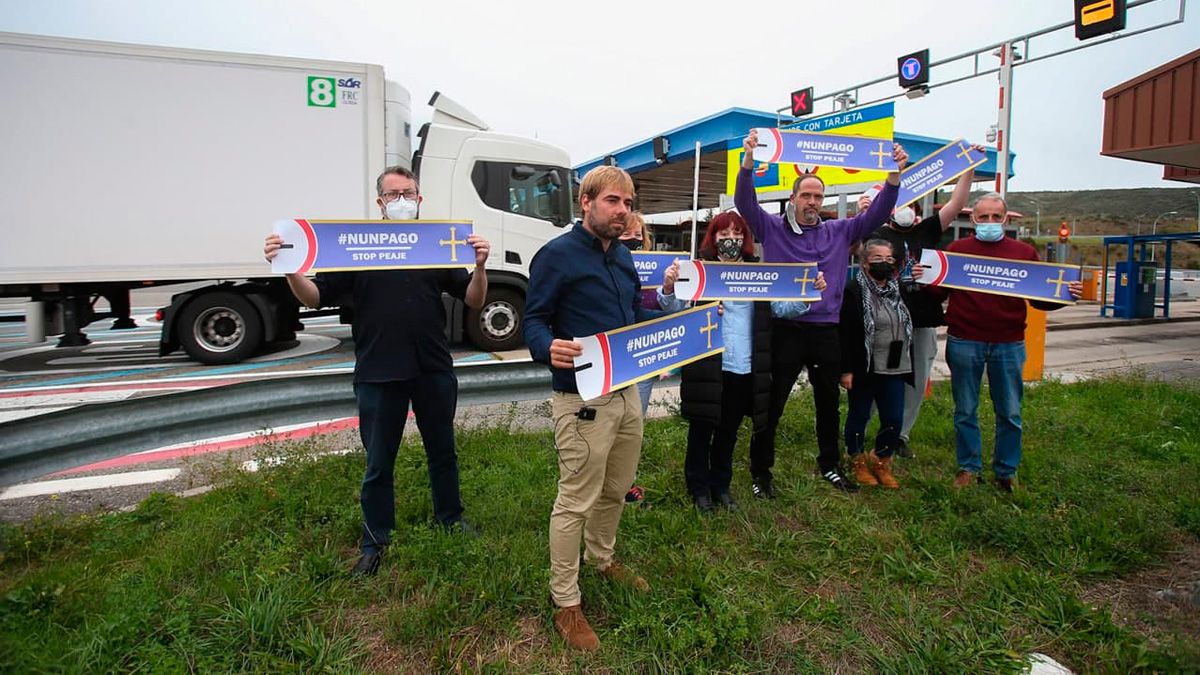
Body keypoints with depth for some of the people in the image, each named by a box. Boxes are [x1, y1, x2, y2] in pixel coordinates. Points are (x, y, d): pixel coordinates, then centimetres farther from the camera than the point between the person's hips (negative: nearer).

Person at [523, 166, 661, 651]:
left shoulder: (622, 257, 14)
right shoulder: (557, 255, -11)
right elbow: (533, 320, -13)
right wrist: (548, 348, -34)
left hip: (627, 393, 8)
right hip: (583, 400, -8)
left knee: (616, 490, 22)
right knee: (575, 502, 1)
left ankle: (602, 559, 46)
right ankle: (565, 602, 18)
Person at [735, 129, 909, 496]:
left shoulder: (839, 231, 11)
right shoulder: (772, 228, 1)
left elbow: (877, 213, 8)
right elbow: (745, 201, -11)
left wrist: (895, 174, -4)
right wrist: (749, 160, -25)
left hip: (826, 332, 4)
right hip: (785, 331, -4)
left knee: (829, 404, 18)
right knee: (771, 405, 1)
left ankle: (830, 465, 36)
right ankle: (761, 472, 15)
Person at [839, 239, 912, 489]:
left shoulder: (898, 290, 9)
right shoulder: (853, 290, -11)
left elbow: (908, 329, 17)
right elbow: (845, 333, -14)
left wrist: (908, 366, 13)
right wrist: (846, 369, -17)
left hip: (894, 369, 6)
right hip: (864, 369, -5)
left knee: (894, 420, 7)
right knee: (859, 417, 9)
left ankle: (882, 462, 27)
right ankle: (858, 463, 27)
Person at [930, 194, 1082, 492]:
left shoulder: (1025, 252, 9)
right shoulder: (957, 249, 6)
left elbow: (1040, 299, 11)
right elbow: (939, 290, 4)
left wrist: (1066, 295, -8)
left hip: (1009, 344, 1)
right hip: (964, 342, -1)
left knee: (1010, 413, 8)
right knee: (965, 411, 8)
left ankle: (1006, 471, 22)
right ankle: (968, 467, 22)